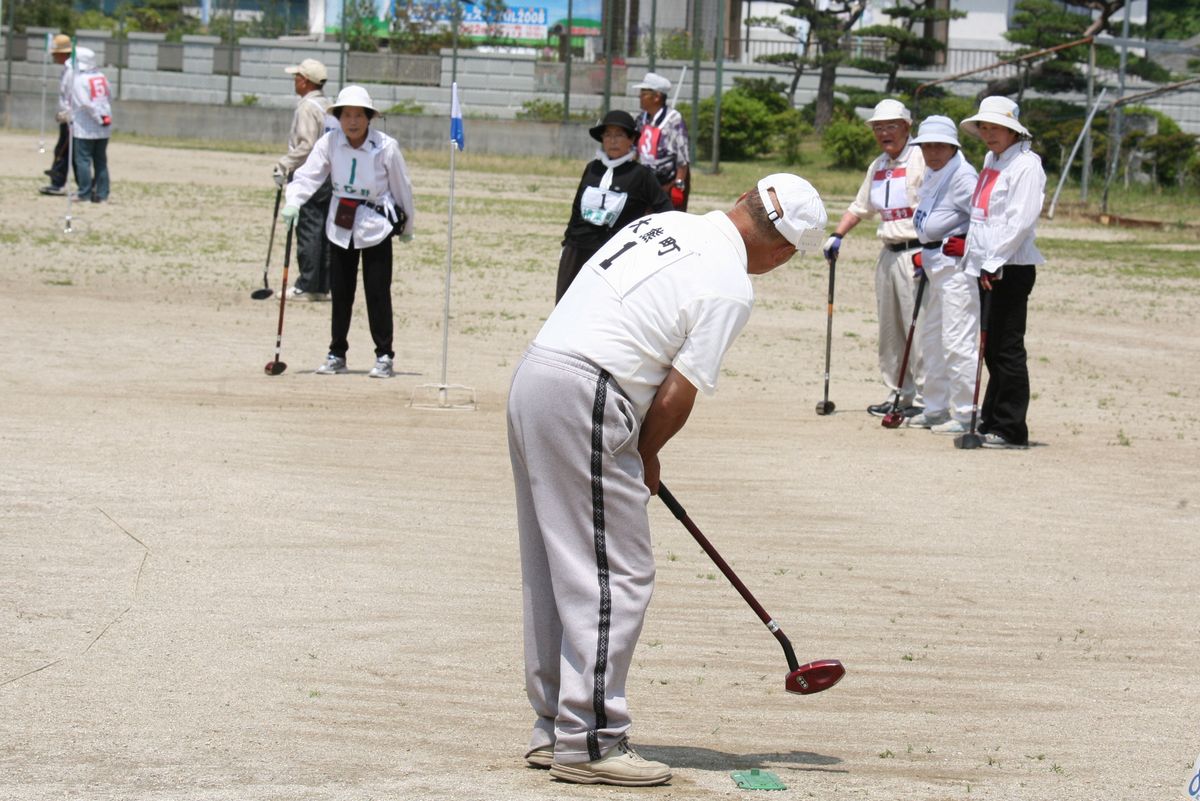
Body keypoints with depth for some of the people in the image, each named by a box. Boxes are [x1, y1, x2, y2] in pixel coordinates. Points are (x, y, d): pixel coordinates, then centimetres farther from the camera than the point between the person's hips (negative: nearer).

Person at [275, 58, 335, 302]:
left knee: (308, 231, -7)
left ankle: (307, 287, -6)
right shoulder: (329, 106, 15)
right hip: (331, 176, 9)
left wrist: (284, 166, -16)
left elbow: (306, 145, -20)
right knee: (325, 232, 9)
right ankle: (325, 286, 11)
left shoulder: (307, 107, -11)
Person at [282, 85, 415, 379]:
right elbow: (308, 174, -15)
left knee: (377, 292, -4)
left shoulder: (386, 147, -13)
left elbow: (402, 188, -1)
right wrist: (293, 201, -34)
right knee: (340, 291, 9)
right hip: (341, 223, 3)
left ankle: (384, 355, 5)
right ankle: (337, 354, 19)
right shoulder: (329, 143, -7)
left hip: (376, 225, -3)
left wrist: (407, 226, 9)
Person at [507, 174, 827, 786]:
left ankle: (554, 727, 23)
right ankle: (587, 742, -3)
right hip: (584, 398, -9)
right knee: (617, 577, -3)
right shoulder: (730, 287, -9)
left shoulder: (663, 224, 15)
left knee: (553, 571, 16)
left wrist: (634, 454, 20)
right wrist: (645, 458, 10)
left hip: (533, 374, 9)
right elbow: (676, 396, -9)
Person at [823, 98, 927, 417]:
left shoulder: (921, 160, -8)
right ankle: (897, 394, 16)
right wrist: (837, 235, 14)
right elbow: (861, 206, 27)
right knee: (889, 328, 10)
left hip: (916, 251, -8)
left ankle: (923, 397, -7)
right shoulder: (877, 167, 17)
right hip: (888, 255, 8)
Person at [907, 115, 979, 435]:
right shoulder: (930, 175, 16)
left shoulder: (962, 176, -15)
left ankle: (965, 414, -8)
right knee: (930, 337, 17)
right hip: (933, 262, 11)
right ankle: (937, 409, 27)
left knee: (956, 341, -11)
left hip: (956, 264, -11)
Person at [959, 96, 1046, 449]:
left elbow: (1021, 220, -18)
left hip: (1012, 267, -9)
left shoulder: (1026, 165, -10)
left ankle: (1011, 429, -4)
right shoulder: (991, 161, 17)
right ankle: (992, 419, 18)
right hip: (987, 267, 9)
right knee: (992, 347, 12)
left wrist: (994, 261, -21)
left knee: (1007, 347, -7)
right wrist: (976, 260, 17)